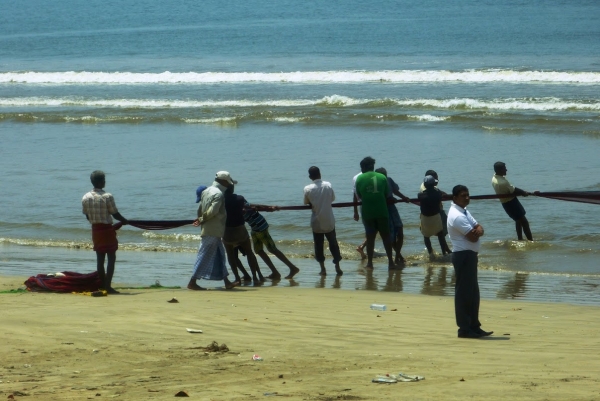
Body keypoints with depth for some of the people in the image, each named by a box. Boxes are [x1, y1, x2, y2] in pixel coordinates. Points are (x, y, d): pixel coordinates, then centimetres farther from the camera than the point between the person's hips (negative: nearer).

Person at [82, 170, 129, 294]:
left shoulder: (85, 198, 0)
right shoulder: (107, 197, -15)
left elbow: (87, 216, 8)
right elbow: (115, 214, -9)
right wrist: (125, 221, 9)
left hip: (95, 229, 5)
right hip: (107, 229, -5)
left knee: (100, 258, 11)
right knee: (111, 258, -1)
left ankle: (103, 285, 12)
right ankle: (108, 286, -9)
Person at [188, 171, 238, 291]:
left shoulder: (207, 191, 12)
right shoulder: (218, 194, -16)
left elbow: (200, 209, 14)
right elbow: (213, 211, -23)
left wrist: (201, 220, 13)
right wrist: (202, 220, -11)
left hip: (207, 229, 9)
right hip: (214, 230, -9)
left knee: (219, 255, 13)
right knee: (204, 256, -5)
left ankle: (226, 282, 17)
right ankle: (192, 282, -4)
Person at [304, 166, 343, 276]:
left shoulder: (308, 189, -11)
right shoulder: (328, 185, -6)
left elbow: (306, 203, 2)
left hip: (317, 221, -1)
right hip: (329, 220, 1)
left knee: (318, 245, 8)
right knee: (333, 243, 11)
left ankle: (323, 269, 7)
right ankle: (337, 267, 10)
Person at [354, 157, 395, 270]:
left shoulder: (359, 179, 0)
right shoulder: (382, 177, 1)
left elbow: (359, 196, 8)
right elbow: (387, 195, 6)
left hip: (367, 212, 0)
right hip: (382, 212, 0)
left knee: (370, 237, 7)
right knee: (386, 236, 7)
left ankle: (370, 263, 8)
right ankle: (390, 262, 5)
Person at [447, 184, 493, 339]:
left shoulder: (464, 212, 16)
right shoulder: (457, 216, -17)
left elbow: (478, 229, 10)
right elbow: (472, 237, -22)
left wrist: (477, 230, -13)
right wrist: (476, 231, 0)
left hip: (470, 255, 11)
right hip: (463, 256, -11)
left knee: (473, 292, 14)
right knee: (464, 293, -6)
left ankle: (474, 326, 20)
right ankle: (464, 329, -3)